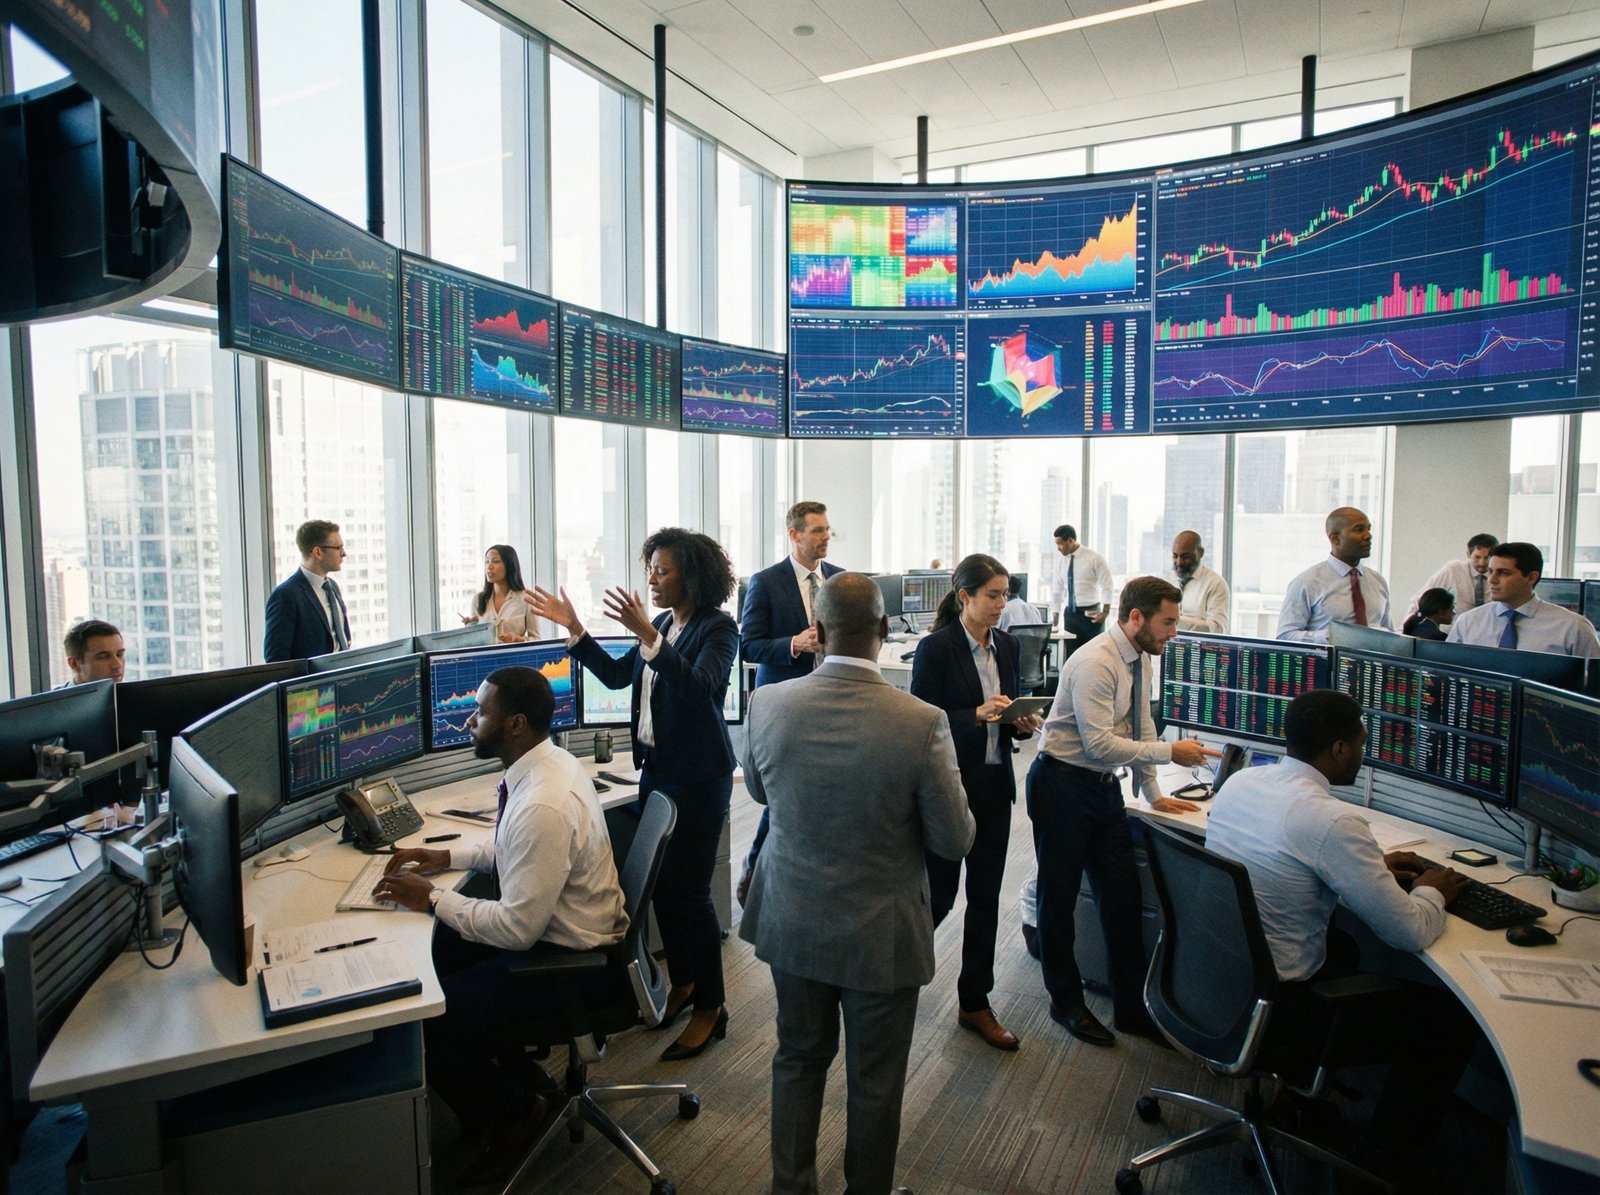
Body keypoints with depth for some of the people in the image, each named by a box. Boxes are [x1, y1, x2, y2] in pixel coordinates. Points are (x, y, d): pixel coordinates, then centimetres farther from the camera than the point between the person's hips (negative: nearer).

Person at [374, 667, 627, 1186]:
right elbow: (511, 850, 17)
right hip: (553, 928, 10)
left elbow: (517, 930, -26)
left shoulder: (543, 806, -32)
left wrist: (431, 898, -15)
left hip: (571, 959, -10)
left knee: (420, 1020, -10)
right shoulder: (546, 762, -2)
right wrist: (446, 857, 5)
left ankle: (513, 1114, 15)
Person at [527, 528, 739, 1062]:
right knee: (660, 882, 14)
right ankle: (682, 981, 33)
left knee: (688, 890, -2)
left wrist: (646, 634, -38)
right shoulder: (664, 624, 9)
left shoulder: (718, 628, -14)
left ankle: (710, 1007, 14)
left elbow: (700, 687, -31)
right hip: (656, 767, 8)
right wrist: (573, 627, 3)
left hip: (698, 777, -8)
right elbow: (616, 675, 12)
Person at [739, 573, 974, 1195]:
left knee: (798, 1060, 25)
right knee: (874, 1082, 18)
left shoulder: (766, 704, -15)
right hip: (880, 933, -3)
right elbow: (955, 840, -14)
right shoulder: (922, 724, -25)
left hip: (792, 924, 3)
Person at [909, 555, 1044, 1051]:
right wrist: (976, 715, -24)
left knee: (986, 895, 11)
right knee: (938, 893, 4)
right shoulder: (936, 648, -13)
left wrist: (1024, 724, -6)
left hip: (994, 786, 6)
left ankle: (975, 1004, 25)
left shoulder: (1007, 646, 7)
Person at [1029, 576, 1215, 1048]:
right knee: (1059, 897, 6)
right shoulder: (1095, 664, -22)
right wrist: (1170, 752, -21)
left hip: (1104, 786, 8)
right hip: (1063, 784, -8)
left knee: (1122, 896, 10)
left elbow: (1141, 727, 14)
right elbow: (1100, 744, -25)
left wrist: (1154, 795, 15)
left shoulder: (1140, 660, 5)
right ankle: (1067, 1003, 23)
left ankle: (1132, 1007, 23)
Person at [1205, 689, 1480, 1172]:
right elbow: (1410, 933, -15)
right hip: (1268, 1013, -8)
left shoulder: (1239, 782, -1)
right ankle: (1380, 1154, 23)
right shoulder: (1332, 820, -24)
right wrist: (1431, 891, 6)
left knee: (1341, 946, 34)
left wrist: (1373, 867, 19)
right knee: (1452, 1017, 7)